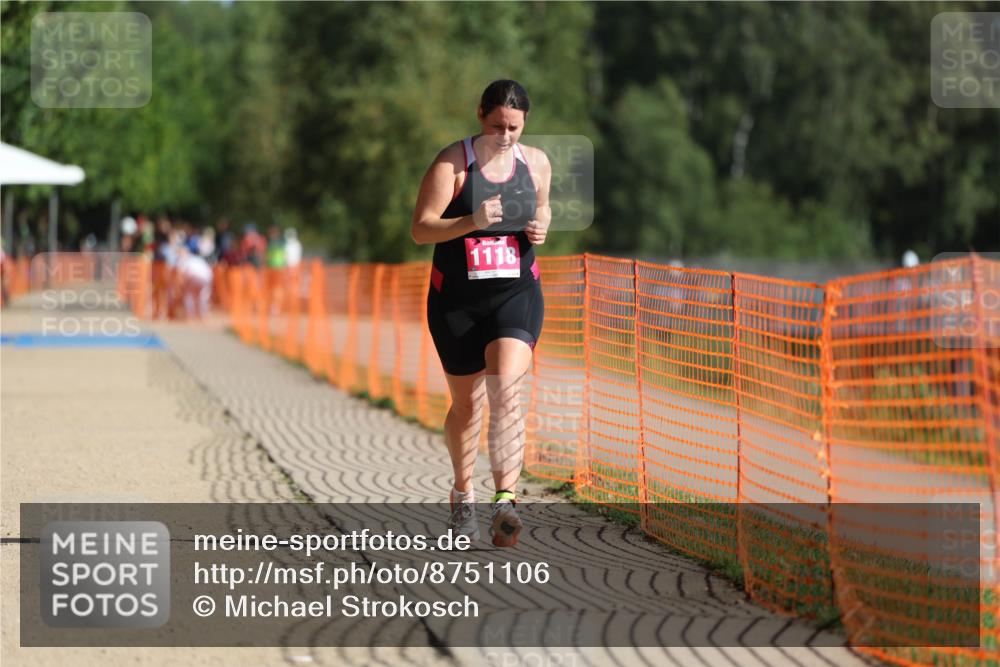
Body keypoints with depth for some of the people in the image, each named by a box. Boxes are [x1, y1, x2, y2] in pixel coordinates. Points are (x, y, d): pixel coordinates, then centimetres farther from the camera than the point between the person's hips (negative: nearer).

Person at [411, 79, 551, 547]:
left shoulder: (536, 162, 4)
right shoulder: (452, 163, -9)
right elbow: (421, 229, -13)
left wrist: (541, 227, -2)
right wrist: (472, 222, -29)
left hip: (516, 294, 1)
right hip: (457, 298, -1)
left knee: (506, 390, -20)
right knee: (466, 403, 10)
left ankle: (505, 502, -27)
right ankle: (463, 496, 33)